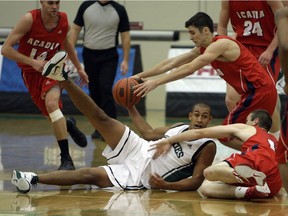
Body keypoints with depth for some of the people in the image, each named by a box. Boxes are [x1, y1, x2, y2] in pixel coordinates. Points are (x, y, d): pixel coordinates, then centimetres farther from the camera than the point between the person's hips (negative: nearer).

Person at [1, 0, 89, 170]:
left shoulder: (63, 20, -11)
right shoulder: (30, 19, -22)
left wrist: (79, 68, 19)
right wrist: (33, 62, -29)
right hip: (31, 72, 0)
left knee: (52, 103, -28)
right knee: (52, 115, 4)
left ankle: (66, 159, -28)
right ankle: (69, 125, 43)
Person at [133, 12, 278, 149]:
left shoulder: (220, 44, -17)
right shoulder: (202, 49, 12)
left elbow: (189, 69, -25)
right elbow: (171, 63, 12)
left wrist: (155, 82, -26)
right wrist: (141, 76, 6)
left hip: (259, 91, -10)